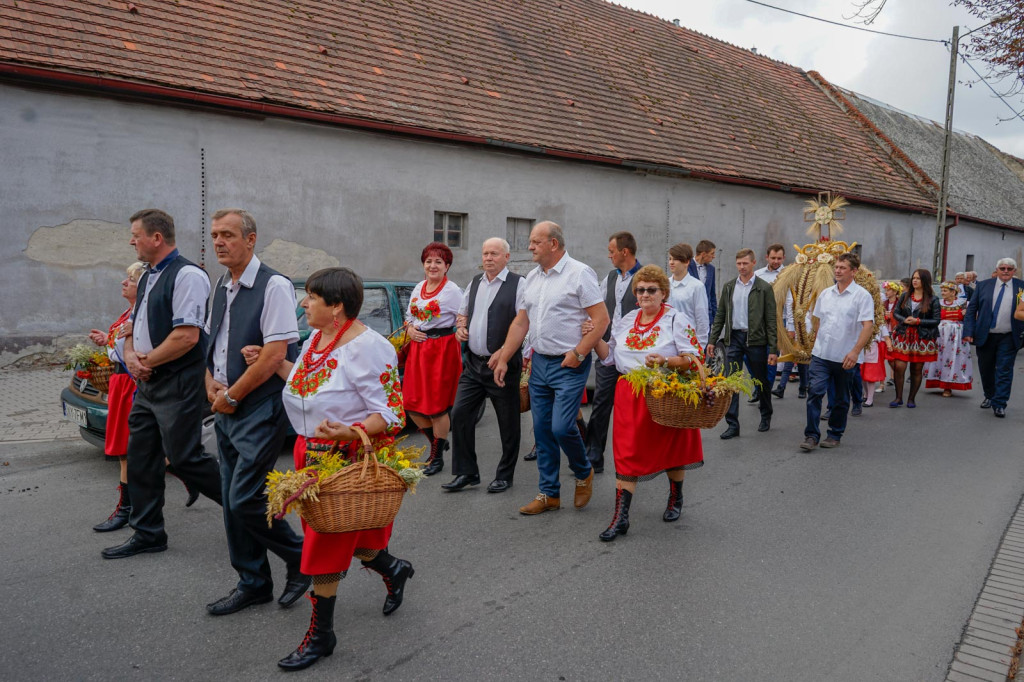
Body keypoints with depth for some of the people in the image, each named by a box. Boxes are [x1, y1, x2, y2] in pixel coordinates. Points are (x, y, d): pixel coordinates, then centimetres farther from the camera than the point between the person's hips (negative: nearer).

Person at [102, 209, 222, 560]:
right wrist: (130, 355, 0)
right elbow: (135, 326, 21)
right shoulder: (148, 278, 16)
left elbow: (187, 336, -23)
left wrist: (147, 361, -12)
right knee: (141, 461, 13)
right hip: (147, 386, 10)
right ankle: (147, 534, 25)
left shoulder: (186, 275, -15)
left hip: (177, 386, -9)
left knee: (184, 459, -5)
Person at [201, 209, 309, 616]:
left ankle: (301, 558, 15)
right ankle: (253, 583, 27)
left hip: (261, 409, -8)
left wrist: (231, 396, -13)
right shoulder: (222, 287, 12)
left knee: (245, 499, -9)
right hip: (226, 410, 8)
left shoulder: (273, 286, -13)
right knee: (233, 502, 12)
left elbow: (275, 353, -20)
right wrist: (211, 385, 2)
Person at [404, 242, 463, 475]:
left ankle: (437, 457, 17)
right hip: (418, 348, 7)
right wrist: (410, 330, 3)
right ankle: (439, 441, 30)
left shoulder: (452, 290, -6)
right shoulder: (418, 288, 13)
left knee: (437, 406, 1)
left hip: (443, 348, -6)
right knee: (412, 405, 6)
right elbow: (409, 315, 22)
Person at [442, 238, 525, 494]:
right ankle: (466, 472, 15)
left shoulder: (518, 284, -6)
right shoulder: (474, 283, 15)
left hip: (503, 365, -6)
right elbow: (463, 313, 26)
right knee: (460, 414, 2)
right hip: (473, 363, 6)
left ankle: (505, 476, 20)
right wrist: (460, 327, 4)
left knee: (507, 422, 5)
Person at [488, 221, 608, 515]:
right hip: (539, 362, 7)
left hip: (569, 365, -7)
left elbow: (602, 318, -14)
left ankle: (584, 473, 20)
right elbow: (521, 321, 15)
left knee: (562, 427, -11)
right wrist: (504, 359, 10)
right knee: (542, 430, 9)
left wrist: (578, 353, -16)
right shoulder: (533, 277, 12)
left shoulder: (579, 273, -10)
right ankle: (549, 494, 20)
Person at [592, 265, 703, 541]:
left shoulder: (677, 320, -6)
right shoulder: (626, 321, 10)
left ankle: (675, 498, 39)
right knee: (626, 451, -1)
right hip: (630, 394, 4)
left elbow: (693, 358, -12)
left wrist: (665, 361, -27)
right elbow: (610, 355, 13)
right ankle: (620, 517, 1)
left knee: (671, 447, 13)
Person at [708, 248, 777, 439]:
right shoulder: (729, 287, 8)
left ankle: (766, 416, 34)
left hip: (755, 339, -3)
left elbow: (771, 320, -4)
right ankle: (732, 425, 2)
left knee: (761, 380, 11)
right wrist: (712, 340, 4)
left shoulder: (764, 288, -3)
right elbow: (720, 315, 12)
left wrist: (773, 349, -9)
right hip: (733, 338, 3)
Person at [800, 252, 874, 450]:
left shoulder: (862, 296, -7)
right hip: (820, 354, 3)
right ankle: (811, 436, -4)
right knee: (814, 392, -8)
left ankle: (835, 435, 23)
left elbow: (868, 325, -15)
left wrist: (855, 351, -25)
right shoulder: (825, 294, 10)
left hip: (845, 357, -3)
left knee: (841, 399, 10)